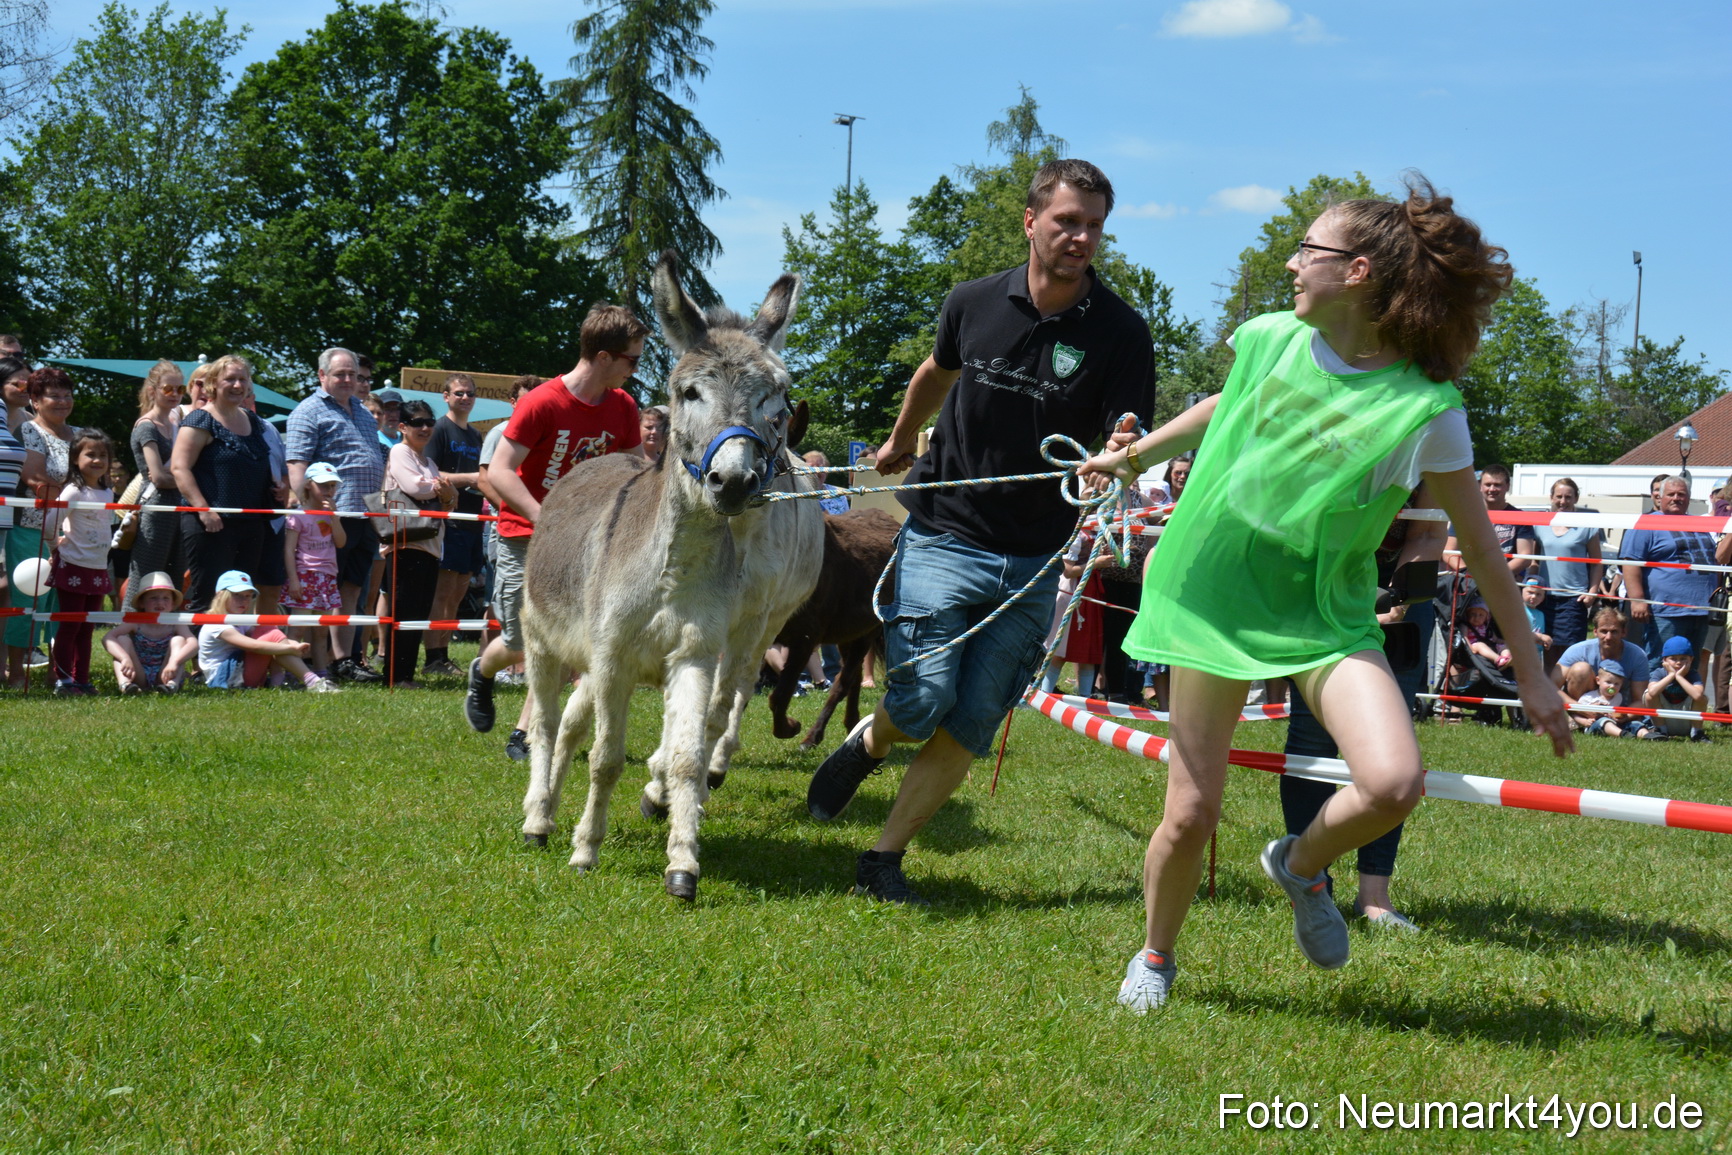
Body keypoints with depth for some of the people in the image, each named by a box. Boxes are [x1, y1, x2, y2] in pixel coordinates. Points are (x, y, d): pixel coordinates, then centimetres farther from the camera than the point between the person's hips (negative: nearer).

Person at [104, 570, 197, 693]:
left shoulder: (175, 624, -7)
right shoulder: (136, 623, -7)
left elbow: (193, 644, -24)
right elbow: (107, 638, -21)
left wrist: (175, 661, -43)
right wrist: (125, 658, -39)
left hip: (163, 677, 0)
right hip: (138, 678, 0)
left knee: (178, 640, -17)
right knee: (123, 640, -16)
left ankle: (173, 684, -37)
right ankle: (125, 683, -38)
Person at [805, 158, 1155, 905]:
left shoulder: (1119, 334, -7)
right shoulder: (974, 304, -1)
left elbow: (1122, 449, -12)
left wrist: (1119, 458, -36)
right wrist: (900, 441, 37)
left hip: (1035, 562, 0)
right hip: (944, 537, 0)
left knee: (972, 724, 0)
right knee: (923, 699, -12)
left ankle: (884, 859, 13)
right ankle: (865, 744, 22)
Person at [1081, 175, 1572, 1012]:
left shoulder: (1424, 406, -14)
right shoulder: (1269, 340, -3)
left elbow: (1479, 547, -7)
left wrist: (1530, 670, -3)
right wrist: (1130, 456, 33)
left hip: (1324, 613, -2)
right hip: (1213, 595, 2)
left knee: (1393, 781, -25)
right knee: (1190, 816, 1)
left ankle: (1300, 864, 9)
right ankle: (1155, 956, 29)